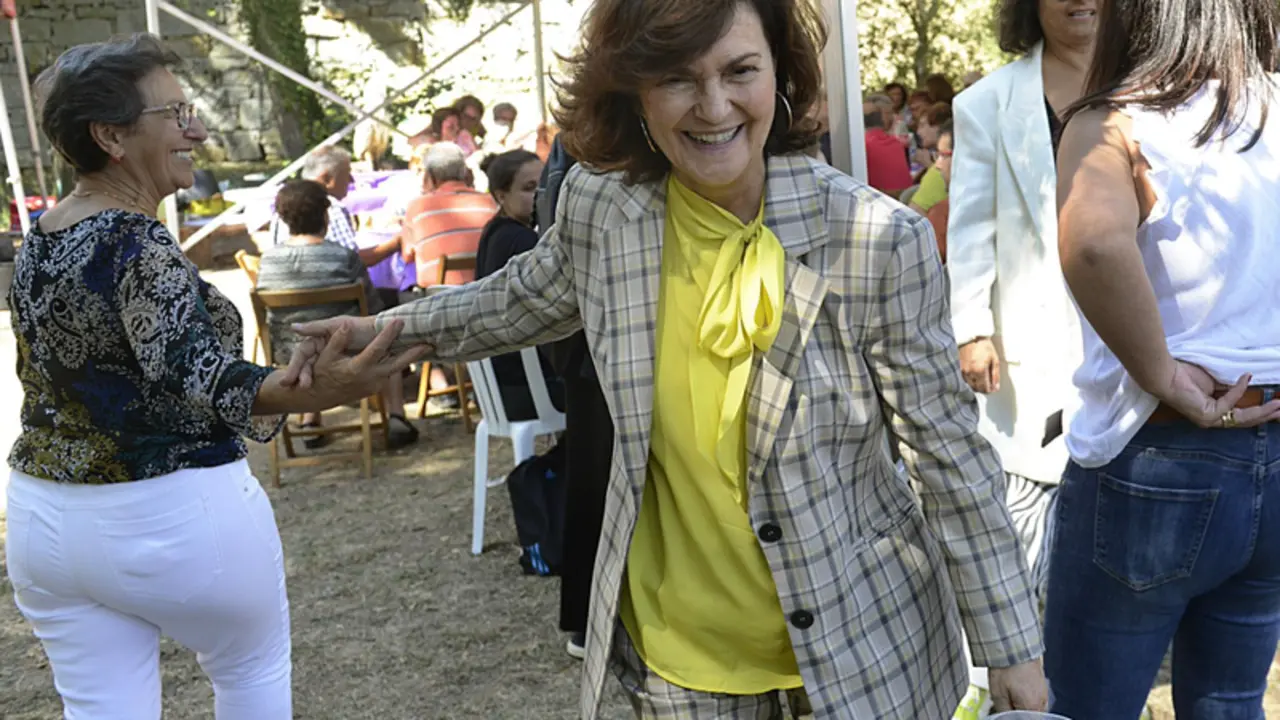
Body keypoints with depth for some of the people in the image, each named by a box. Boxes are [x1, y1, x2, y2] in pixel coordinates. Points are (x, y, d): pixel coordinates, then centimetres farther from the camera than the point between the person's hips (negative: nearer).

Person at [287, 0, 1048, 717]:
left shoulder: (879, 240, -20)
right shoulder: (599, 206, -11)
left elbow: (951, 453, -11)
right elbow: (527, 296, 13)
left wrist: (1012, 648, -6)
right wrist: (390, 329, 18)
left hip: (860, 642, -2)